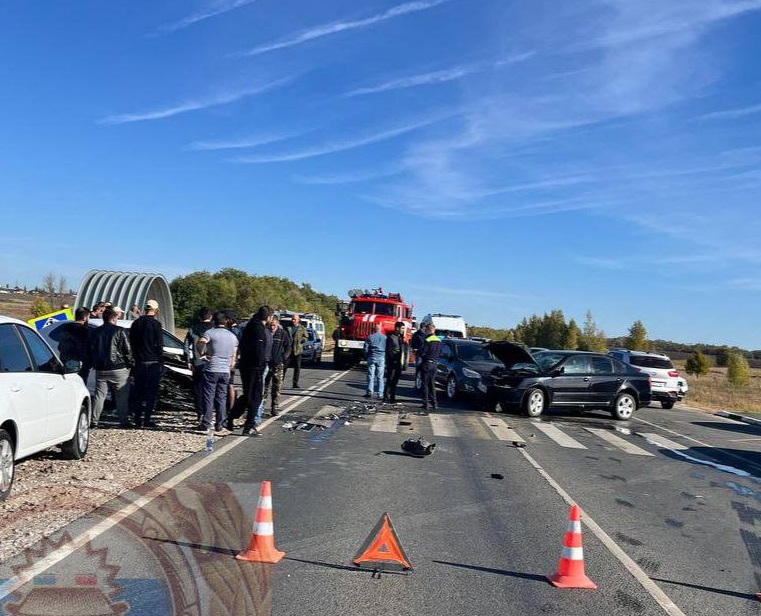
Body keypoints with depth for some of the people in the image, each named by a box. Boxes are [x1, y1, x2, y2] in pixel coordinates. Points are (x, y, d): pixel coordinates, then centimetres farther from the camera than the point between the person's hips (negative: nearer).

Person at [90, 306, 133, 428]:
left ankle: (94, 421, 6)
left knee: (99, 395, 9)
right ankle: (123, 421, 1)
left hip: (101, 370, 5)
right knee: (122, 397, 1)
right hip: (119, 369, -4)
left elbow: (91, 350, 15)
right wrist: (130, 365, 4)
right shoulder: (120, 331, -6)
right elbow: (127, 350, -6)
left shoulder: (95, 332, 9)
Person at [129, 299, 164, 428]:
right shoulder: (156, 324, -10)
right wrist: (161, 362, -3)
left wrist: (135, 358, 18)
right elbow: (159, 345, -10)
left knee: (139, 392, 11)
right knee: (152, 392, 0)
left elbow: (132, 343, 13)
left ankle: (138, 419, 13)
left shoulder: (136, 323, 7)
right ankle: (147, 419, -1)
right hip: (153, 363, -5)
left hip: (139, 363, 5)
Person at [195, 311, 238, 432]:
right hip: (225, 371, 4)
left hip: (211, 370, -4)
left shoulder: (211, 332, -5)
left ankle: (206, 423, 3)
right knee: (222, 398, 10)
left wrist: (202, 354, -10)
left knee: (209, 397, 1)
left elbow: (200, 343, -27)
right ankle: (220, 424, 11)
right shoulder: (233, 336, 13)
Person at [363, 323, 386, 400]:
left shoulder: (370, 337, -1)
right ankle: (380, 394, 0)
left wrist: (367, 356, 11)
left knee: (371, 376, 3)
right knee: (380, 377, 3)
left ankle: (369, 392, 1)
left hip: (372, 357, -1)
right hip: (381, 358, 1)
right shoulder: (385, 338, 4)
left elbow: (365, 348, -2)